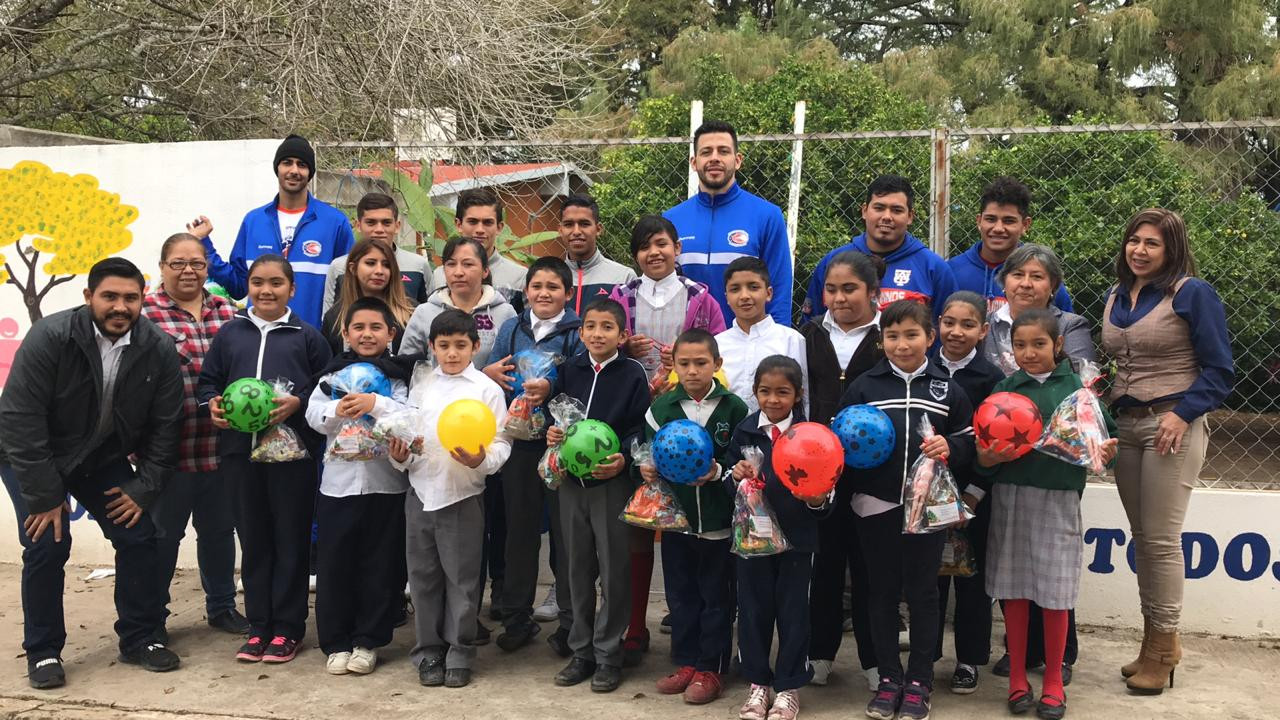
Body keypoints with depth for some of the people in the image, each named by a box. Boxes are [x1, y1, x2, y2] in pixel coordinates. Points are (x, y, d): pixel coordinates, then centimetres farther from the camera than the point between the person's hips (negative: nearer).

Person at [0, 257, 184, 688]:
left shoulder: (159, 349, -17)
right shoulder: (50, 338, -27)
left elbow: (164, 426, -8)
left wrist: (144, 488, -11)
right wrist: (44, 495, -25)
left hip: (105, 459, 4)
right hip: (35, 458, -4)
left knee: (139, 536, -1)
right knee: (47, 544, -11)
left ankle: (140, 640, 15)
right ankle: (42, 652, 8)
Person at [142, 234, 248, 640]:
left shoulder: (227, 312, 9)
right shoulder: (143, 312, -6)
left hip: (220, 447, 4)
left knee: (220, 529, 16)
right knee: (163, 533, 8)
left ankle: (221, 606, 32)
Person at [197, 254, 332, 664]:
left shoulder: (307, 336, 4)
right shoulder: (230, 334, 12)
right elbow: (208, 381, 16)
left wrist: (299, 403, -15)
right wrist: (213, 403, -5)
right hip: (241, 450, 3)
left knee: (291, 540, 2)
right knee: (253, 540, 9)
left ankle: (287, 629, 12)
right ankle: (258, 627, 19)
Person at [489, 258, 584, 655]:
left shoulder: (578, 333, -3)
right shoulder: (511, 329, 9)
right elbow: (494, 376, 15)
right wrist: (494, 377, -5)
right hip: (520, 442, 4)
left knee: (566, 530, 2)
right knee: (520, 528, 11)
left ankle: (570, 623, 14)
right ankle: (517, 618, 24)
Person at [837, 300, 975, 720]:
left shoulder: (947, 389, 4)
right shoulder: (864, 387, 3)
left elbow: (969, 442, 6)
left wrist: (949, 448, -14)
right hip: (876, 505, 1)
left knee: (923, 593, 8)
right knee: (882, 592, 10)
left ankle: (919, 681, 20)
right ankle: (888, 678, 23)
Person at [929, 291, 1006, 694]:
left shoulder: (991, 378, -5)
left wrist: (974, 494, -11)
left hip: (973, 495, -1)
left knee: (972, 577, 9)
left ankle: (969, 660, 21)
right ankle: (925, 656, 21)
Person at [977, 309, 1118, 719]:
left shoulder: (1075, 388, 1)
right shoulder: (1004, 389, 4)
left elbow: (1105, 434, 2)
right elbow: (982, 452, 1)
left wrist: (1107, 451, -19)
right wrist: (990, 457, -20)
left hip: (1059, 499, -1)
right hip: (1011, 497, 1)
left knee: (1055, 596, 5)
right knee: (1014, 592, 8)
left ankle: (1053, 682, 22)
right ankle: (1017, 678, 23)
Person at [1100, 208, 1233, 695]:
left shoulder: (1192, 293, -6)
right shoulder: (1115, 297, 13)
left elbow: (1219, 370, -7)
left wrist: (1182, 413, -19)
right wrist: (1104, 407, 4)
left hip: (1173, 428, -6)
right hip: (1125, 426, 6)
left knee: (1161, 539, -4)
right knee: (1141, 538, 9)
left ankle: (1163, 647, 7)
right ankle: (1154, 641, 20)